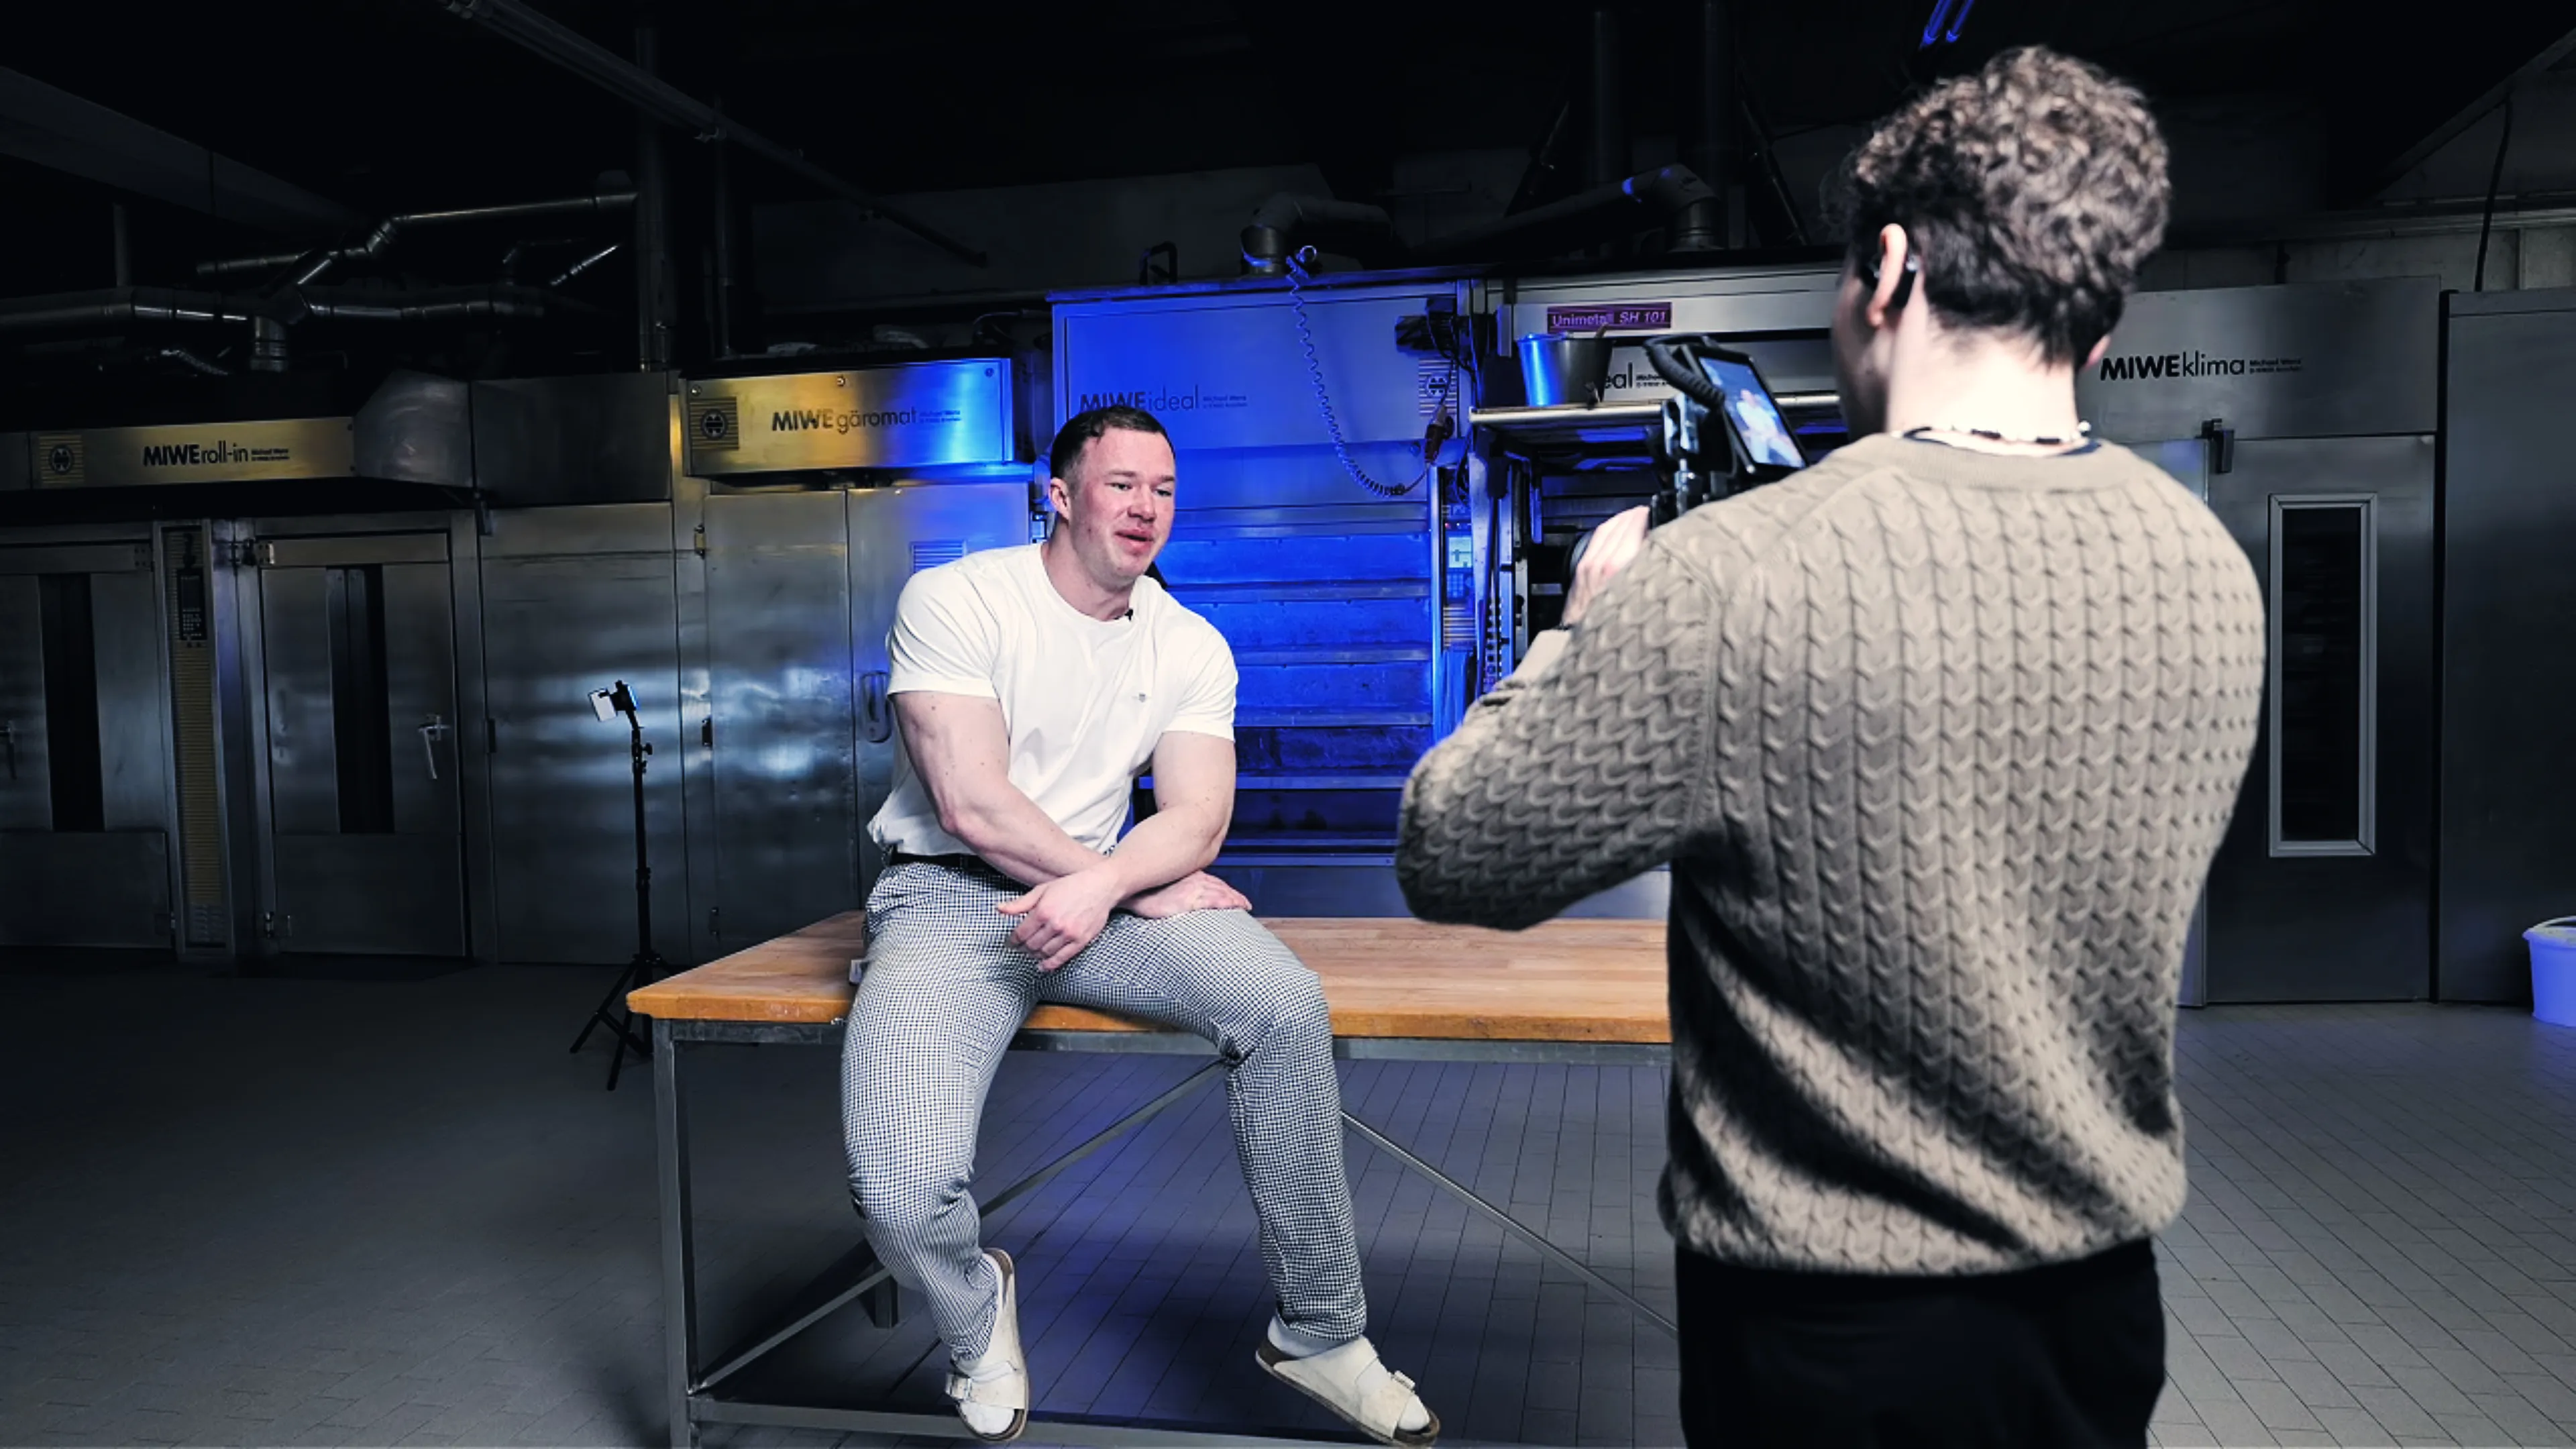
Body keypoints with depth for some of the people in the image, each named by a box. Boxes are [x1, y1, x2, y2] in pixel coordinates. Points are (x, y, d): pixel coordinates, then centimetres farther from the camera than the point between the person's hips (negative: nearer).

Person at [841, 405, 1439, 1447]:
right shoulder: (954, 599, -7)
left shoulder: (1191, 647, 7)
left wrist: (1102, 885, -24)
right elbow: (972, 803, -15)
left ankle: (1320, 1334, -5)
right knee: (902, 1191, -28)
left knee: (1286, 1005, -25)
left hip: (1102, 888, 4)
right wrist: (1145, 886, -13)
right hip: (947, 896, -3)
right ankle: (978, 1314, 13)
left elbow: (1198, 820, -2)